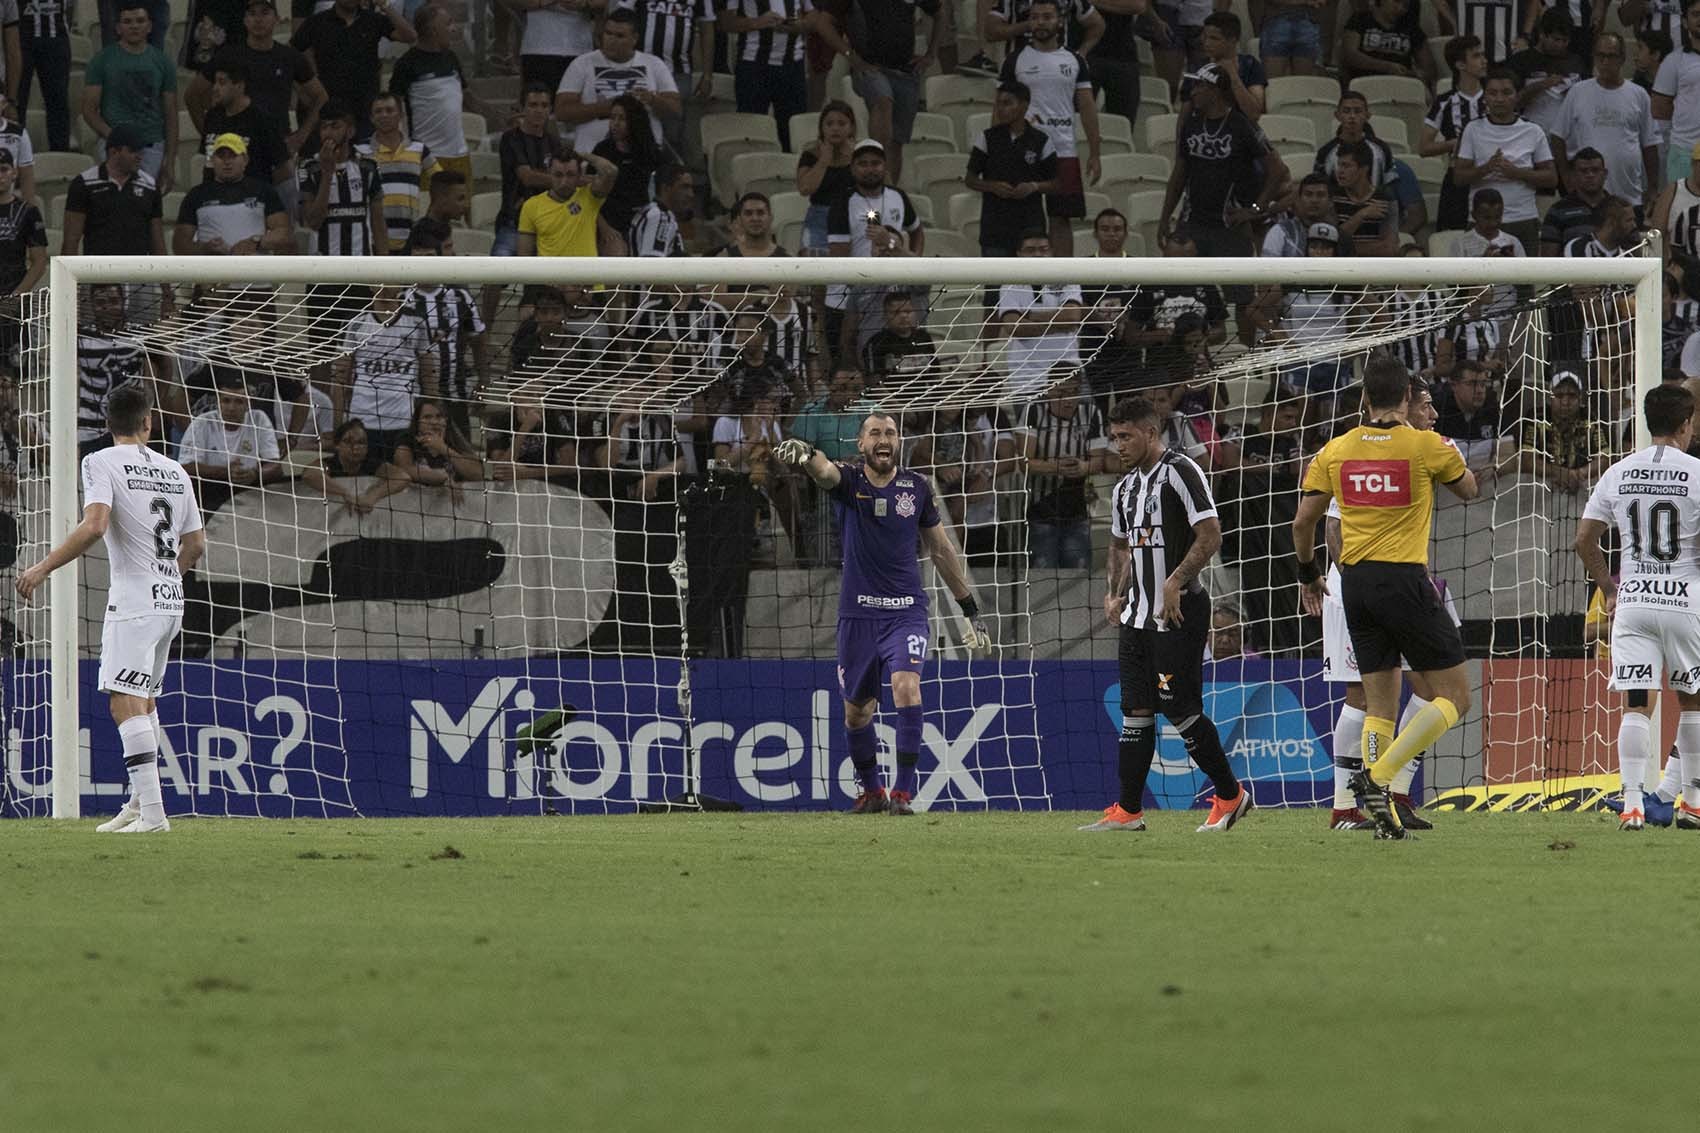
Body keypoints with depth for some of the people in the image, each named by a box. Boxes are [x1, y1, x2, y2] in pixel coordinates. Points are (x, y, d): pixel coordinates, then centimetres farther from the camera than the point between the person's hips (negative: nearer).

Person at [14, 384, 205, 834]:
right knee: (144, 699, 20)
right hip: (171, 599, 7)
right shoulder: (174, 471, 13)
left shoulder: (102, 463, -6)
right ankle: (140, 802, 25)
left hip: (134, 600, -7)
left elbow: (94, 526, -22)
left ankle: (153, 813, -22)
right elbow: (195, 544, 18)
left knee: (126, 703, -12)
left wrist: (44, 568, -18)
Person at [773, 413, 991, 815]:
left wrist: (970, 609, 17)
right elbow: (825, 471, -28)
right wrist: (805, 454, -54)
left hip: (906, 611, 0)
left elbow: (941, 549, 14)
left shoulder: (916, 488, 4)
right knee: (856, 710, 8)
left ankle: (904, 791, -21)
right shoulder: (849, 480, -3)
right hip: (858, 613, 0)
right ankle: (872, 792, 30)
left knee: (906, 684, -23)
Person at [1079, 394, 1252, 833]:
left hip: (1179, 614, -8)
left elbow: (1210, 534, -16)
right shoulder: (1126, 486, 17)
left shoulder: (1180, 472, -10)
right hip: (1139, 615, 8)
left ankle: (1230, 795, 5)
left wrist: (1175, 582, -21)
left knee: (1180, 707, -8)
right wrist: (1117, 595, 15)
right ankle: (1128, 810, 4)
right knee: (1135, 710, 4)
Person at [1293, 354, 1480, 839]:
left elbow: (1303, 520, 8)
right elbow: (1468, 489, 14)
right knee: (1455, 697, 2)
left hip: (1355, 581, 5)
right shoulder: (1425, 445, -5)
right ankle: (1379, 773, -14)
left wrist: (1308, 573, 24)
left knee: (1379, 704, 13)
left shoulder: (1336, 450, 6)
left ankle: (1381, 807, 6)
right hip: (1405, 579, -5)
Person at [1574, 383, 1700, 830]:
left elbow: (1584, 540, 8)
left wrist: (1610, 589, 20)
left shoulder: (1618, 474, 5)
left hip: (1632, 602, 2)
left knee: (1636, 705, -1)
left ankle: (1632, 804, -12)